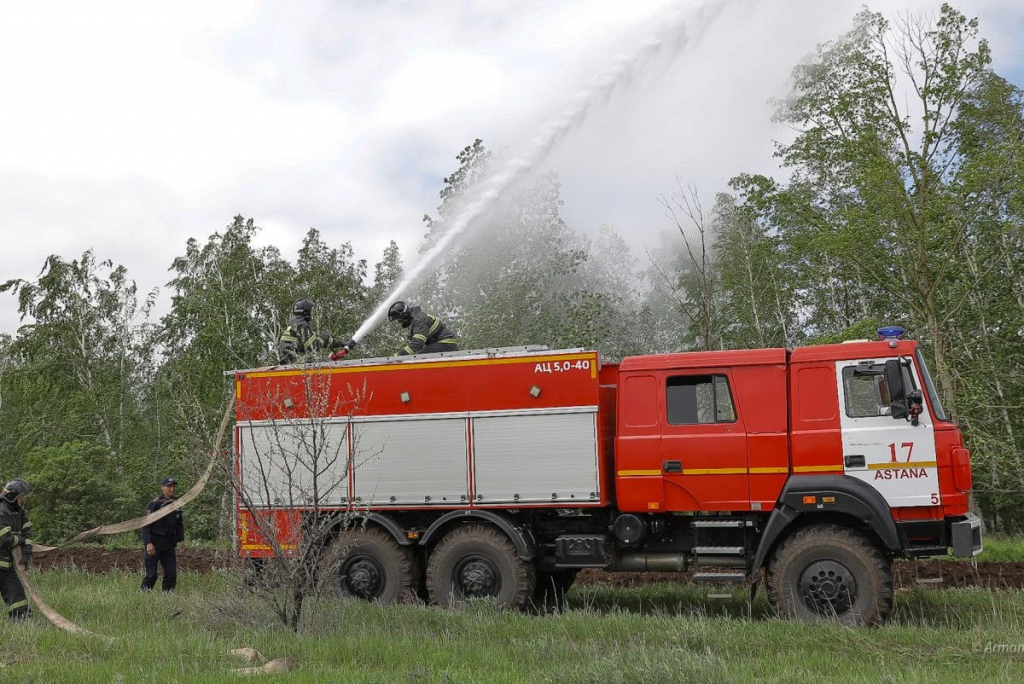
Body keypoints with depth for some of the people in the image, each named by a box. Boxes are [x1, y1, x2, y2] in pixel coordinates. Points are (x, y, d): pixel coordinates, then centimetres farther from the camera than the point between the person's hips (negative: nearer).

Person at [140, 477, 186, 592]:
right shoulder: (155, 504, -10)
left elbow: (180, 523, 20)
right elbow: (146, 524, -14)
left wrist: (181, 539, 10)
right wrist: (148, 543, -21)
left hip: (169, 546, 6)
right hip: (154, 546, -6)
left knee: (171, 573, 4)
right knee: (151, 575, -3)